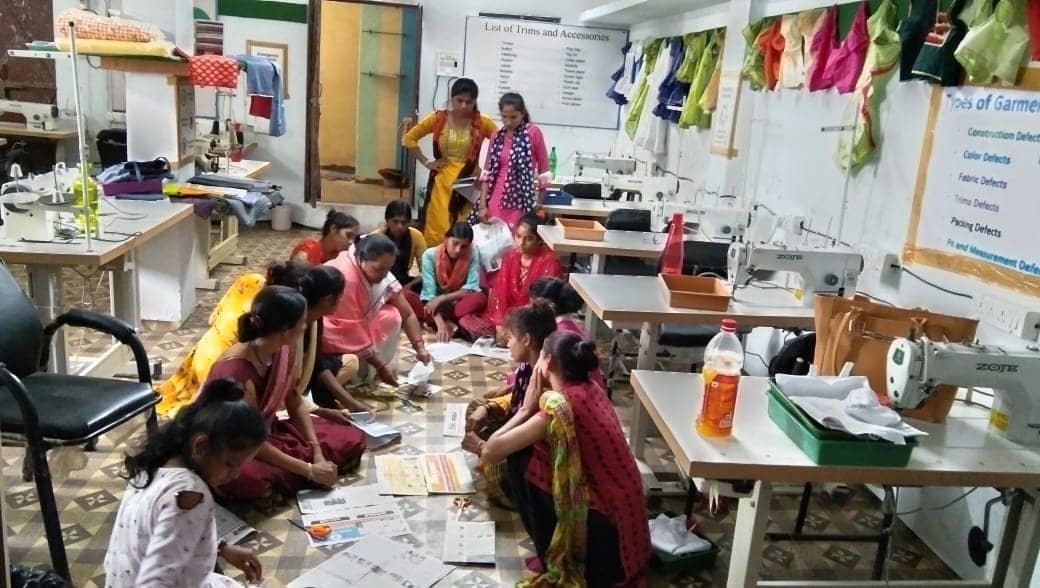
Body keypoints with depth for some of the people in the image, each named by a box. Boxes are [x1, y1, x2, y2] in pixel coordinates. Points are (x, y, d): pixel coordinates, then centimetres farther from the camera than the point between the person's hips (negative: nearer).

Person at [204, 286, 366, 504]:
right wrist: (309, 470, -23)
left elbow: (296, 403, 2)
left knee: (352, 440, -1)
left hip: (267, 432, 8)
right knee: (251, 479, -43)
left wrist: (318, 452, -8)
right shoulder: (237, 372, -33)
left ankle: (281, 477, -5)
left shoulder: (285, 349, -10)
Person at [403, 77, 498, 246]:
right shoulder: (438, 119, 0)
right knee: (438, 229, -1)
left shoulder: (483, 123, -2)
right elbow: (409, 138, 8)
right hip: (442, 181, 1)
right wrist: (426, 162, 2)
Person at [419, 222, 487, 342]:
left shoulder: (473, 255, -12)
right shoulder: (430, 255, -16)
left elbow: (472, 288, -17)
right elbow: (429, 293, -23)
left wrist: (442, 298, -27)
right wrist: (440, 324, -36)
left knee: (480, 299, -32)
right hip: (435, 304, 0)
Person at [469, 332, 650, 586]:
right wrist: (484, 444, 12)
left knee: (520, 460, -4)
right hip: (621, 513, 8)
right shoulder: (589, 390, 5)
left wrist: (527, 406, -2)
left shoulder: (561, 406, -20)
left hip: (606, 529, -8)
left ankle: (557, 565, 6)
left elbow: (491, 453, -14)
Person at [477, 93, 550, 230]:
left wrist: (539, 204, 1)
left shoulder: (533, 132, -4)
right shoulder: (497, 136, 9)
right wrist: (482, 204, -1)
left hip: (520, 202, -4)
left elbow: (543, 169, 0)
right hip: (496, 200, 4)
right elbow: (487, 171, 8)